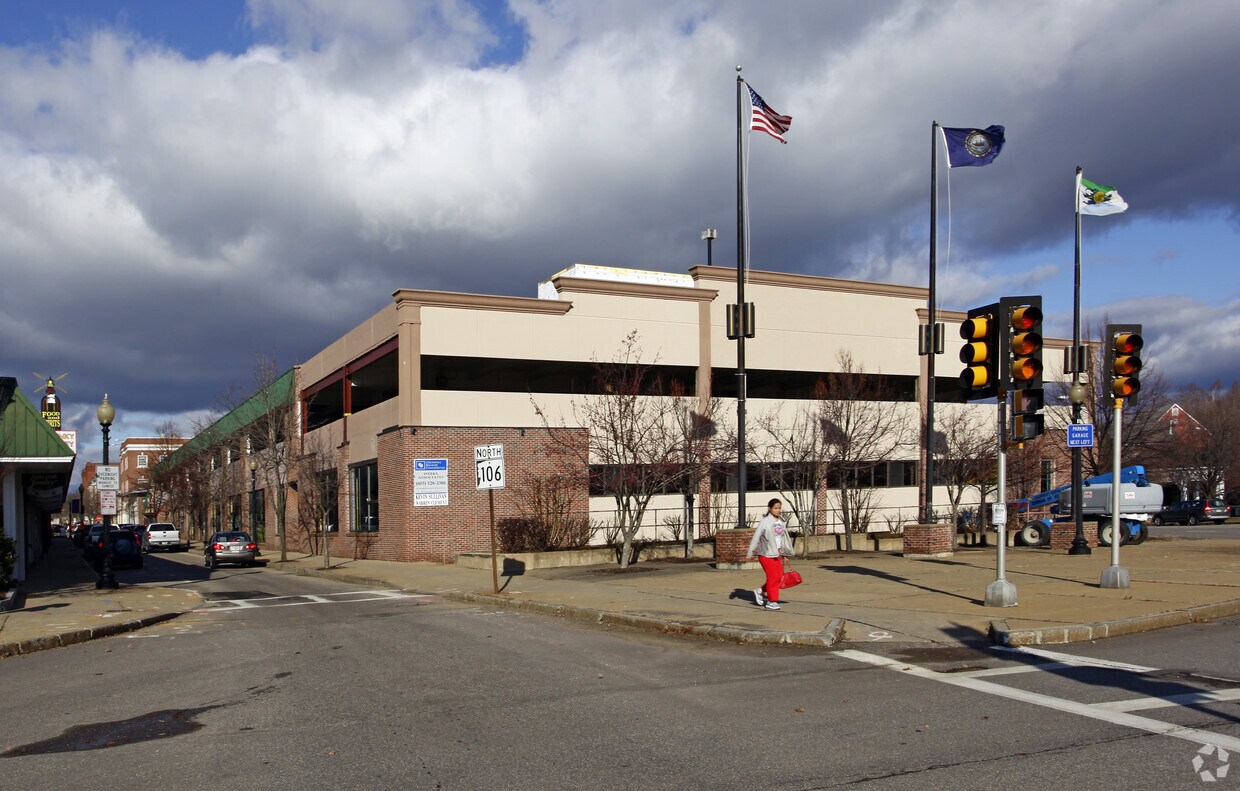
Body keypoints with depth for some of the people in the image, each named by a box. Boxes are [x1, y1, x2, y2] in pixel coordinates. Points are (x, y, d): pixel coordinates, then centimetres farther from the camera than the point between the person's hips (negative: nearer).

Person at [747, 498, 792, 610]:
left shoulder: (782, 523, 8)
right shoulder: (765, 522, -12)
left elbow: (785, 538, 16)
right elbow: (756, 537, -12)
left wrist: (785, 553, 16)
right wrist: (751, 552, -13)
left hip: (778, 554, 7)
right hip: (767, 554, -7)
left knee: (779, 576, 7)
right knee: (773, 577, -5)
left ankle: (761, 591, 25)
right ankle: (771, 601, 6)